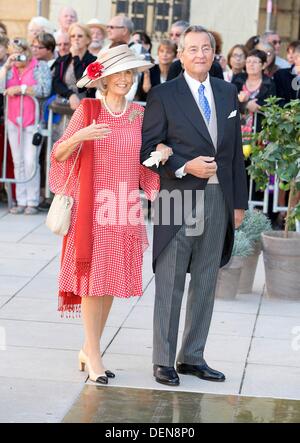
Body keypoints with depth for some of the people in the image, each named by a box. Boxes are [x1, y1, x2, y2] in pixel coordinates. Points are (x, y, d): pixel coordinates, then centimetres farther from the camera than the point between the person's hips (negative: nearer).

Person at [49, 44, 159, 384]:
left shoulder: (139, 114, 8)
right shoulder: (87, 111, -1)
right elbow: (59, 154, -4)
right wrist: (80, 136, -22)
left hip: (125, 209, 4)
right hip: (92, 206, -3)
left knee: (111, 280, 6)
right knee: (92, 279, -4)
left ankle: (89, 349, 19)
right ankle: (94, 356, 2)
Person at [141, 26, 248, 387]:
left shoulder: (228, 93, 11)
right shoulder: (163, 96, -4)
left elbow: (235, 150, 12)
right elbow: (148, 149, -5)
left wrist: (239, 201, 10)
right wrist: (185, 167, -19)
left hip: (218, 199, 5)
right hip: (179, 200, -5)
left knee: (206, 283, 11)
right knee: (170, 284, 1)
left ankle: (192, 357, 22)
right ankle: (163, 361, 9)